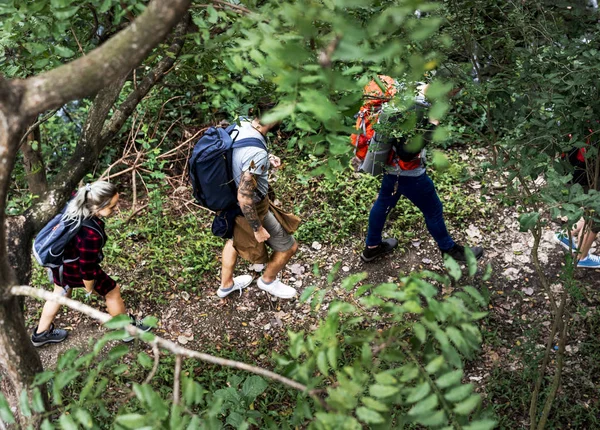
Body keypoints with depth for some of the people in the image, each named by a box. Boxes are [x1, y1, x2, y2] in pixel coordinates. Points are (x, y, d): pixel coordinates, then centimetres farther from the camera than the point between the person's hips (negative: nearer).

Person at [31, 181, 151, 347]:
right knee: (112, 291, 15)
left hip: (58, 255, 8)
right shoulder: (91, 234, -41)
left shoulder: (77, 201, -20)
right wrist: (89, 287, -7)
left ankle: (41, 333, 52)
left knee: (61, 292, 32)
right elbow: (87, 265, -27)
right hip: (74, 267, -8)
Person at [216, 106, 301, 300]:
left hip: (232, 202, 8)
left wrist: (267, 158, 2)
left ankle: (226, 284, 55)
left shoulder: (242, 125, -12)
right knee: (288, 247, 16)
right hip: (252, 208, -8)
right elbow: (244, 198, -33)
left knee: (235, 238, 34)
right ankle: (268, 280, 44)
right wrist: (258, 228, -19)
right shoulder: (256, 154, -38)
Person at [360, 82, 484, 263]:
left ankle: (371, 247, 43)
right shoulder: (409, 114, -35)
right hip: (409, 174, -8)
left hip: (390, 167, 9)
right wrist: (430, 127, -29)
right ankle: (450, 250, 35)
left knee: (384, 203, 25)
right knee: (433, 211, 13)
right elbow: (407, 152, -33)